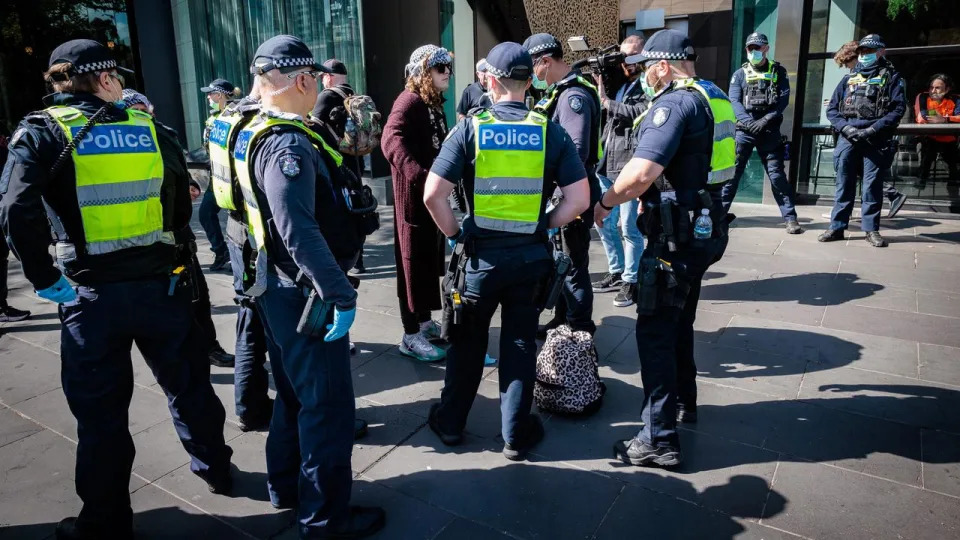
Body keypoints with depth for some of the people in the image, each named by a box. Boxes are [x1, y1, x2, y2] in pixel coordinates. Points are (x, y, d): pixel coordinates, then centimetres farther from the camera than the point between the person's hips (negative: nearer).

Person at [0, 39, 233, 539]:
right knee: (187, 384, 20)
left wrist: (44, 277, -10)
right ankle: (213, 467, 40)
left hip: (92, 293, -2)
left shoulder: (43, 130, -3)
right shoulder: (150, 129, 5)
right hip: (162, 284, 2)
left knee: (101, 411, 11)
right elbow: (181, 210, 7)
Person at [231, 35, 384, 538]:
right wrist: (341, 293, -29)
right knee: (328, 404, 2)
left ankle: (286, 486, 39)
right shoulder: (288, 143, -22)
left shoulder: (254, 133, 9)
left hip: (276, 286, 10)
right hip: (304, 293, -10)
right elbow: (299, 230, -32)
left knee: (294, 394, 23)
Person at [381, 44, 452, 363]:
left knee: (432, 259, 16)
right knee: (414, 262, -3)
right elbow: (391, 141, -33)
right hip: (414, 194, -9)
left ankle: (425, 322, 31)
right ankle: (411, 336, 7)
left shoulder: (434, 104, 15)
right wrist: (420, 176, -44)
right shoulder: (409, 101, -15)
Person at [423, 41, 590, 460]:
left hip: (480, 254, -1)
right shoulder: (550, 131, -2)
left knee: (467, 341, 17)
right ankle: (516, 434, 25)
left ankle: (450, 422, 33)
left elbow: (433, 195, -13)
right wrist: (544, 227, 6)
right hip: (530, 256, 1)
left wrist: (455, 234, 1)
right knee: (520, 343, 14)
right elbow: (579, 198, -6)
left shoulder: (469, 128, -7)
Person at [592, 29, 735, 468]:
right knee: (679, 322, 22)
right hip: (705, 228, 10)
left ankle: (659, 439, 1)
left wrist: (605, 202, -10)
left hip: (677, 236, -10)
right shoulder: (711, 98, 14)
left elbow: (641, 173, -27)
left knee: (655, 331, -5)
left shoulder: (673, 104, -16)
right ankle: (683, 401, 39)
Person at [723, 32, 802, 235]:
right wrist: (749, 122, -16)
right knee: (731, 172, -1)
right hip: (744, 130, 1)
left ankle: (790, 218, 3)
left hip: (769, 131, 0)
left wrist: (765, 120, -14)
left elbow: (784, 99, 0)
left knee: (777, 174, -1)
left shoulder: (778, 72, 10)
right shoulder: (740, 73, 11)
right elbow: (734, 101, -1)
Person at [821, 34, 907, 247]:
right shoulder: (848, 78, 18)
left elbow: (898, 108, -1)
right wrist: (845, 127, -5)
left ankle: (871, 229, 4)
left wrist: (873, 129, -13)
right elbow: (831, 109, 12)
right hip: (848, 138, 2)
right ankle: (837, 227, 7)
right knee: (844, 184, 3)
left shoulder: (891, 77, 10)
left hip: (877, 140, -2)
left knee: (873, 185, -2)